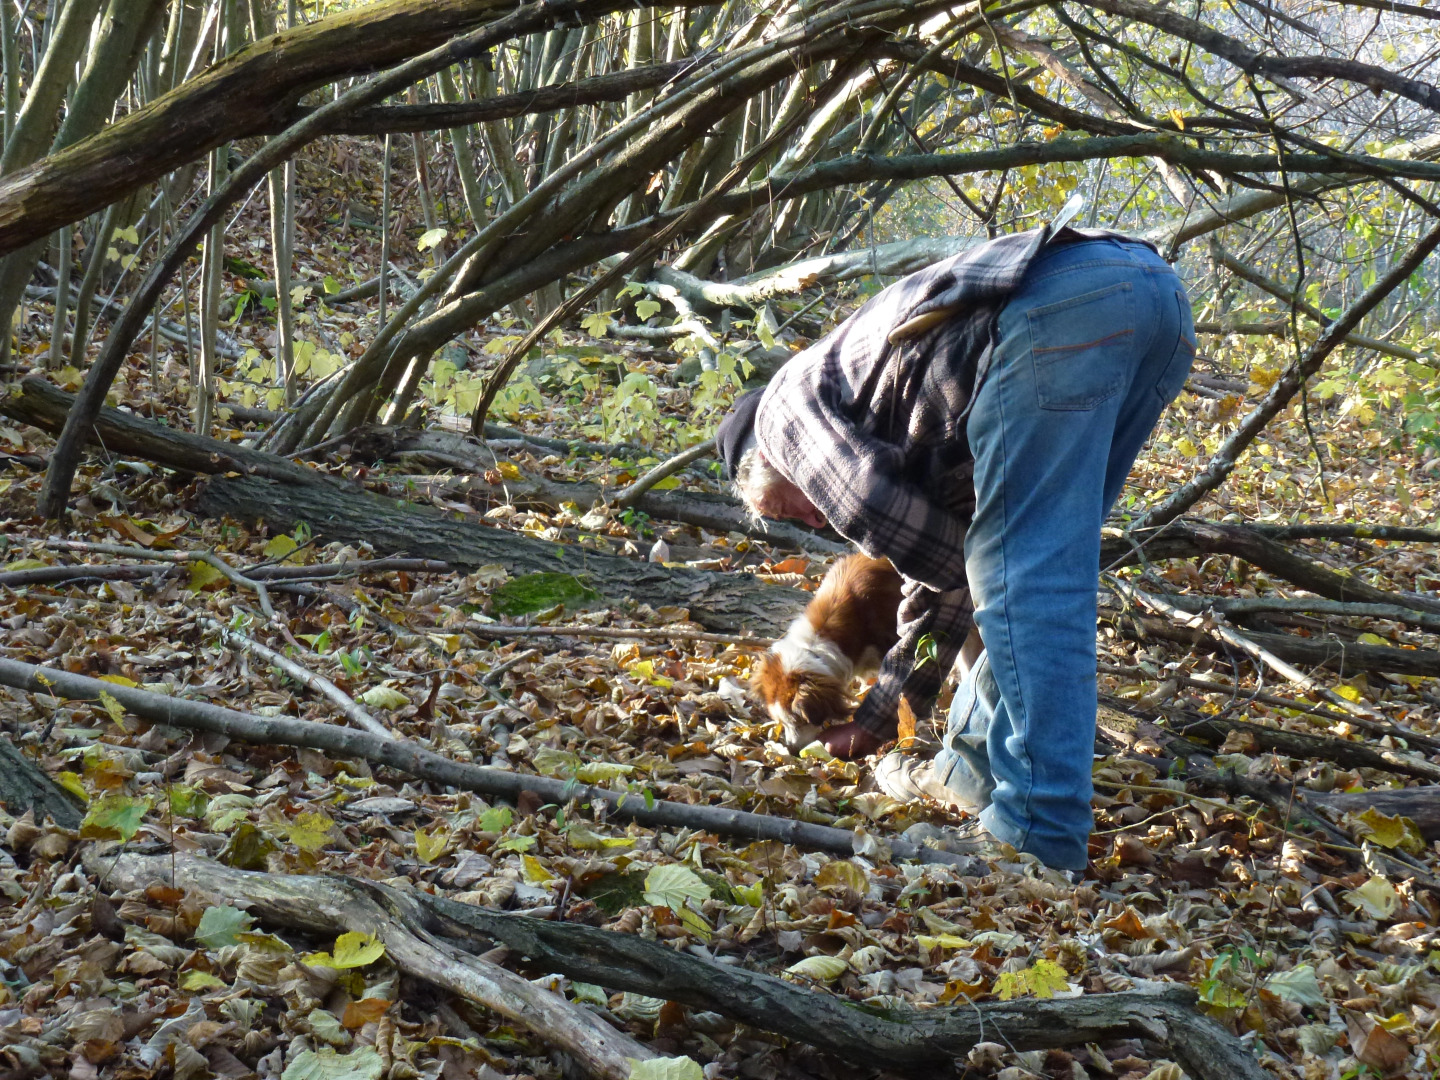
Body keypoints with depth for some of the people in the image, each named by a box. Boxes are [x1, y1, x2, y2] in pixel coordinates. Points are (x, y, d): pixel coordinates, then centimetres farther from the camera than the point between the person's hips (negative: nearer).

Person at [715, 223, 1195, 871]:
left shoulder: (787, 401, 19)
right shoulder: (903, 430, 39)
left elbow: (878, 512, 1)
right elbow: (942, 574, 46)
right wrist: (875, 720, 56)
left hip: (1057, 306, -9)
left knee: (1025, 575, -6)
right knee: (1041, 569, 20)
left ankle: (1039, 829, -8)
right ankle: (977, 768, 27)